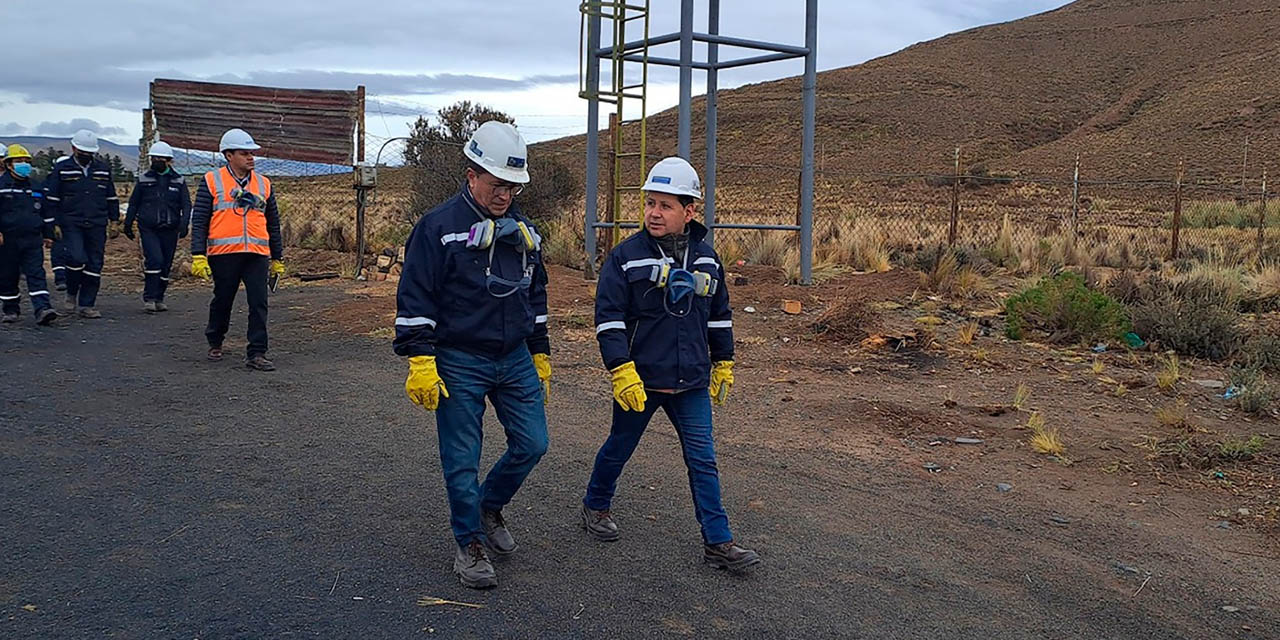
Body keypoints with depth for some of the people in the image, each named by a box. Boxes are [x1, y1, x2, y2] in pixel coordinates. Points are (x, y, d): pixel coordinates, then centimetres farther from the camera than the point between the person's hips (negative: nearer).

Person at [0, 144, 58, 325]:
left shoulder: (35, 188, 14)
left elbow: (45, 213, 21)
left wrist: (48, 235, 19)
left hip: (32, 240, 2)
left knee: (36, 274, -8)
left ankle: (42, 309, -18)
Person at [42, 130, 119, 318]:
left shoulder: (103, 169, 12)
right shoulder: (61, 169, 2)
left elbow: (111, 197, 20)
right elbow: (51, 198, 2)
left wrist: (114, 219, 14)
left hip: (97, 225, 3)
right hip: (71, 224, -3)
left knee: (94, 265, 2)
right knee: (76, 258, -19)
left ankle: (87, 305, 9)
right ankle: (71, 293, 7)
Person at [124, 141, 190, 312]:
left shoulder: (178, 181, 7)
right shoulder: (144, 179, 7)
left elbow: (186, 204, 4)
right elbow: (133, 203, 14)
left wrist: (184, 224, -10)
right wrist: (128, 224, 13)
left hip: (169, 230, 2)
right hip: (148, 229, -2)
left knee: (166, 264, 6)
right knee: (154, 259, -17)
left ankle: (158, 299, 17)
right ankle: (149, 298, -13)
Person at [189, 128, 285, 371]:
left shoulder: (263, 184, 13)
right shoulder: (211, 181, 3)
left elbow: (273, 223, 18)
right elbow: (199, 221, 0)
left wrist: (278, 258, 18)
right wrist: (198, 256, -9)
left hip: (257, 254, 2)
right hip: (223, 254, -2)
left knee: (259, 303, -6)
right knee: (222, 301, 11)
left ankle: (256, 353, -2)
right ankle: (215, 343, 33)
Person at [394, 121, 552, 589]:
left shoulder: (523, 230, 10)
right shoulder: (439, 227, -10)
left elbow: (536, 296, 20)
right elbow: (414, 298, -12)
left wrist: (540, 356, 19)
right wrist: (421, 363, -16)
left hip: (515, 361, 6)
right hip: (458, 364, -5)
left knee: (531, 444, 5)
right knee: (462, 460, 2)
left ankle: (489, 508, 31)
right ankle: (470, 543, 19)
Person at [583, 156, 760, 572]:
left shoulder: (706, 258, 5)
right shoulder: (626, 256, -9)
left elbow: (719, 316, 17)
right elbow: (608, 318, -11)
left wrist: (723, 365, 17)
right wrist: (621, 370, -18)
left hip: (691, 382, 3)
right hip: (639, 381, -3)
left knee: (703, 459, 2)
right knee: (620, 447, 15)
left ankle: (718, 543, 6)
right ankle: (596, 506, 40)